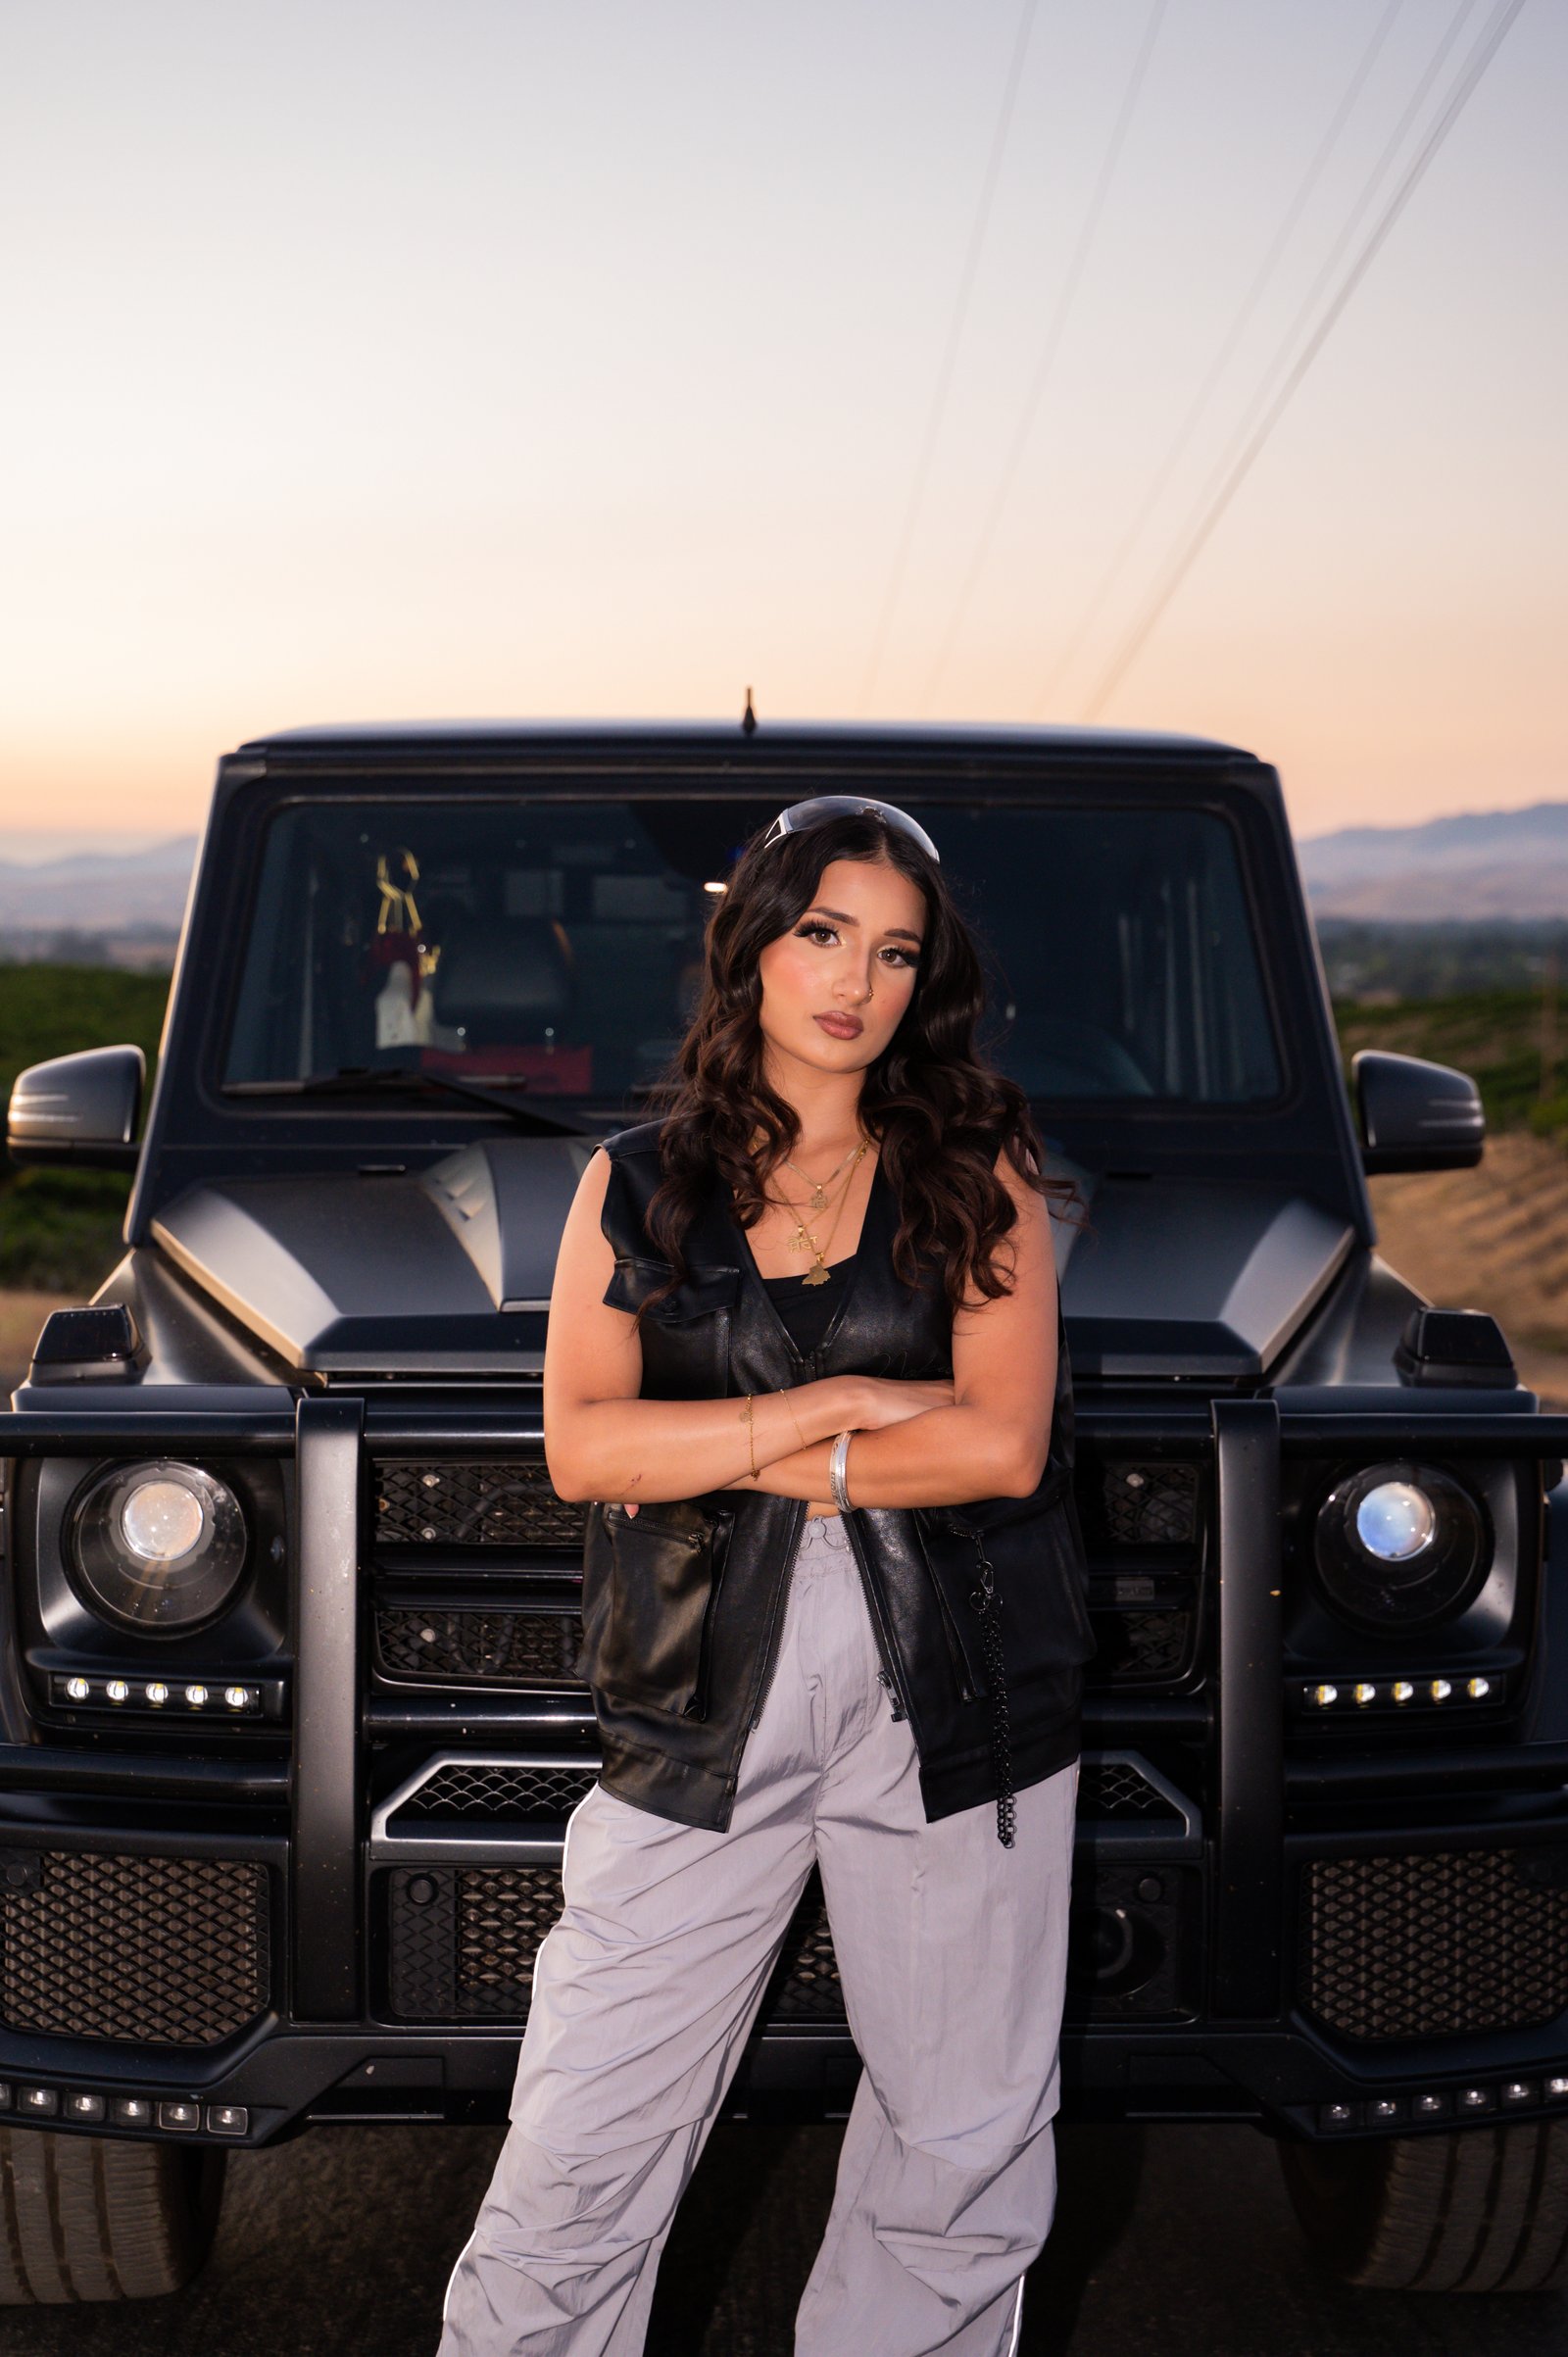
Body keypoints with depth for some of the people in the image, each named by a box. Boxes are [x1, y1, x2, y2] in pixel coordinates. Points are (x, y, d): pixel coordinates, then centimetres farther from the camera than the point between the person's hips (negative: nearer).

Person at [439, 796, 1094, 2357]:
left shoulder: (980, 1174, 6)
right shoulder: (636, 1185, 8)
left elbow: (1003, 1448, -7)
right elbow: (580, 1446, -4)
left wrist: (723, 1450, -7)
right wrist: (834, 1404, -10)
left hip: (952, 1703, 0)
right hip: (703, 1706, 0)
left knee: (962, 2146, 8)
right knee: (579, 2154, -1)